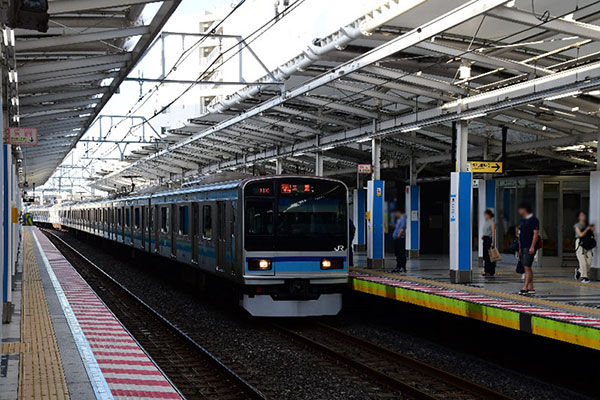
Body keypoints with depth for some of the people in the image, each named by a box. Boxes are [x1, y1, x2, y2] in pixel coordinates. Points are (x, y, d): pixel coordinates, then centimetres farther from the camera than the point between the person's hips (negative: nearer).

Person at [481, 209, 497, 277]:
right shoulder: (485, 222, 16)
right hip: (485, 239, 8)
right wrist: (483, 236, 9)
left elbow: (493, 232, -14)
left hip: (490, 239, -8)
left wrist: (492, 242, -19)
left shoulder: (492, 222, -8)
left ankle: (491, 272, -3)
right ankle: (487, 271, 12)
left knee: (490, 256, -7)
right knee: (485, 256, 7)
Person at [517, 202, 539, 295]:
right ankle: (531, 288, 13)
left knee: (527, 267, -12)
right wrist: (520, 248, 20)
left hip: (529, 248, -9)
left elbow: (536, 234, -15)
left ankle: (525, 287, -14)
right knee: (527, 268, 9)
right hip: (523, 247, 9)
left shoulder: (533, 219, -9)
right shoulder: (522, 220, 18)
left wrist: (532, 247, -21)